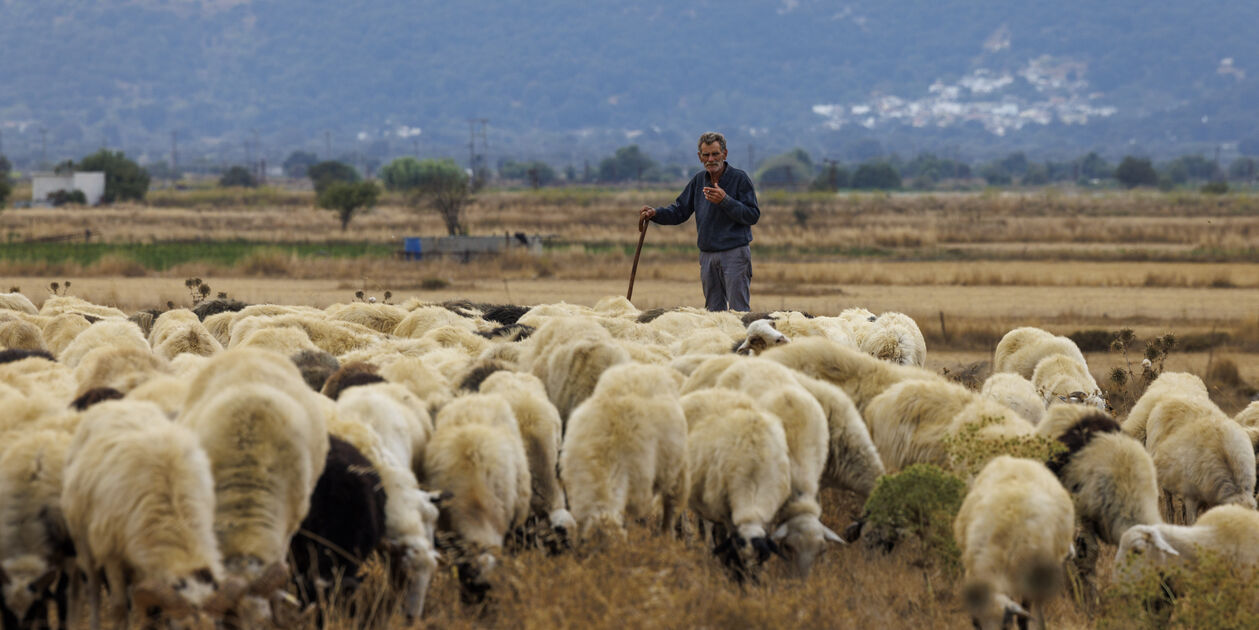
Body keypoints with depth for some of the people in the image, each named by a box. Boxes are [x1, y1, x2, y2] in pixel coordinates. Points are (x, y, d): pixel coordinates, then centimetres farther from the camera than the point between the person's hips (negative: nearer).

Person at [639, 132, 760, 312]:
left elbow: (753, 216, -11)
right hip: (707, 255, 5)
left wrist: (725, 201, -22)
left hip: (734, 254, -5)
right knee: (714, 309, 8)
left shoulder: (740, 179, -6)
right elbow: (680, 211, 14)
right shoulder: (699, 180, 10)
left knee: (738, 309, -8)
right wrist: (655, 214, -3)